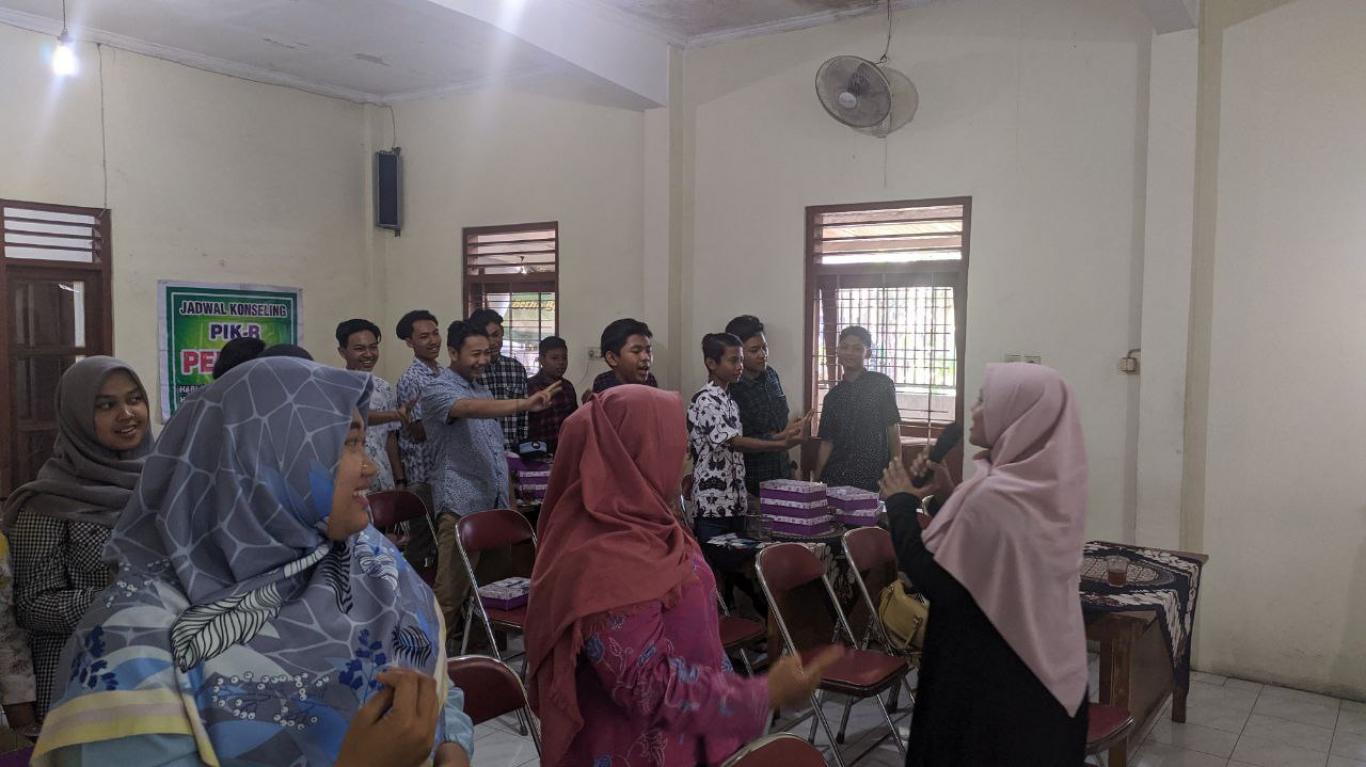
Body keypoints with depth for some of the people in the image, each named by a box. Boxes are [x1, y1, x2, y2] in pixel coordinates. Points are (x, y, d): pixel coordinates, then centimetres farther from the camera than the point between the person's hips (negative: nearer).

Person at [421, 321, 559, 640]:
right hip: (462, 505, -7)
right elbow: (471, 409, -31)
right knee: (452, 589, -7)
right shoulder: (438, 390, -8)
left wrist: (508, 494, 19)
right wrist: (524, 404, -44)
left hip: (494, 503, 8)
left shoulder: (483, 389, 18)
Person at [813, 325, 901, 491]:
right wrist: (817, 481, 6)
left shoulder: (881, 384, -1)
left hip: (872, 477, -4)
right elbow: (827, 442, 11)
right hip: (835, 477, 4)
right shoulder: (833, 396, 12)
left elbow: (893, 431, -3)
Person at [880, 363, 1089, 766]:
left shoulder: (996, 496, -28)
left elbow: (932, 580, -22)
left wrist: (901, 501, -12)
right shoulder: (1052, 486, 1)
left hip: (994, 676, -8)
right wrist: (952, 494, 5)